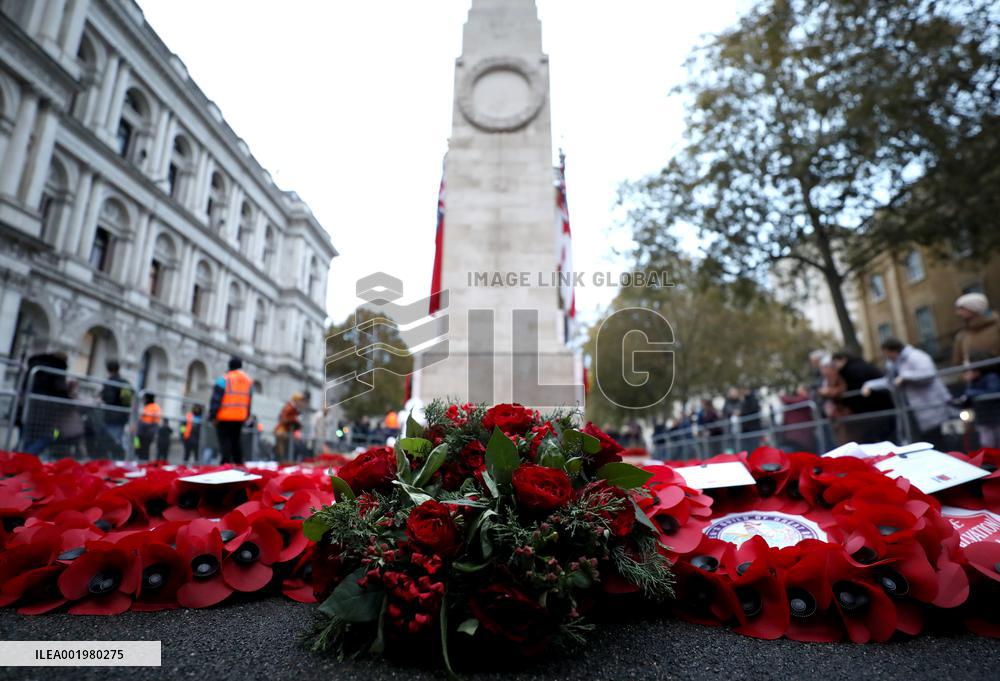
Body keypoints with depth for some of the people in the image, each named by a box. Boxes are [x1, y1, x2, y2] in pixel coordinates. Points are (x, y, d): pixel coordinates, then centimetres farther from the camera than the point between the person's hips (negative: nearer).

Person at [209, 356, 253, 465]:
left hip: (225, 416, -5)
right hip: (240, 417, 5)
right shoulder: (248, 380, 11)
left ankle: (226, 463, -9)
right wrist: (246, 416, 19)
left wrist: (212, 415, -9)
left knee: (224, 441, -1)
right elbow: (249, 402, 14)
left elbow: (216, 399, -11)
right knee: (236, 441, 16)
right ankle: (239, 463, 18)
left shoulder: (224, 379, -8)